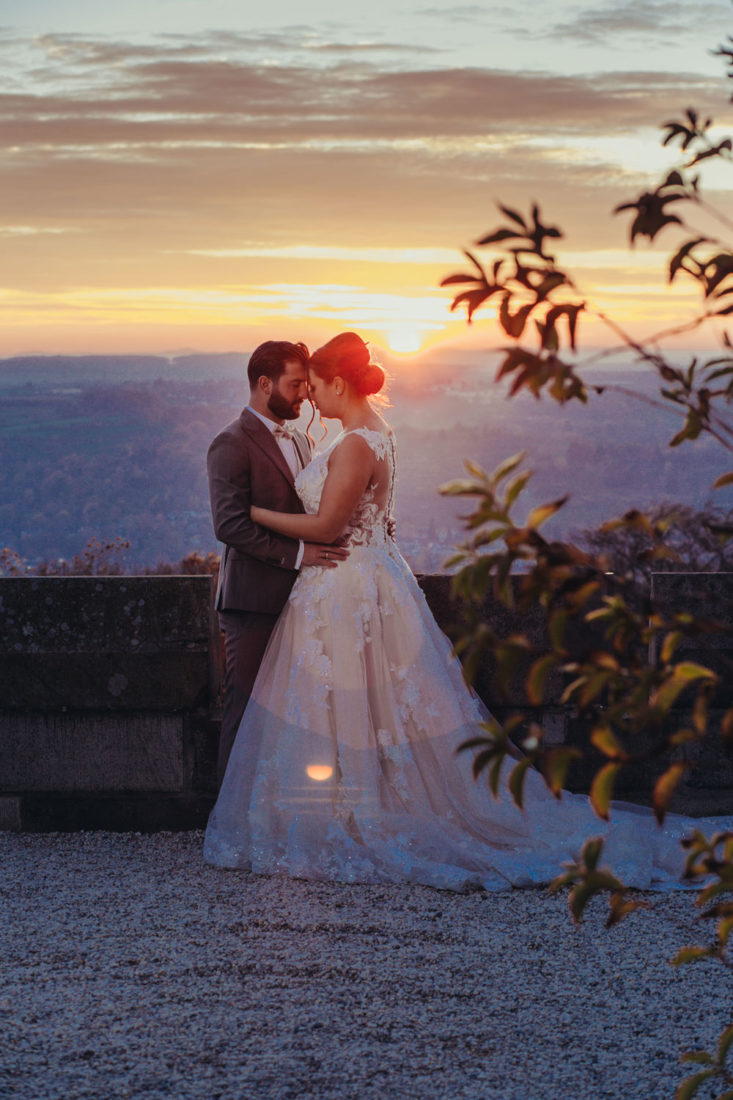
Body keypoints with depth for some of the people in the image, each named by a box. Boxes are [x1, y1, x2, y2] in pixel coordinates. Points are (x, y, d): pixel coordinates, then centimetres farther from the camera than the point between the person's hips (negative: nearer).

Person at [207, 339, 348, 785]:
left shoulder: (301, 441, 17)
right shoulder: (232, 445, -10)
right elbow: (229, 525, -20)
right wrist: (296, 553, -21)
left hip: (298, 596, 8)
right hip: (254, 600, -8)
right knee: (248, 709, -3)